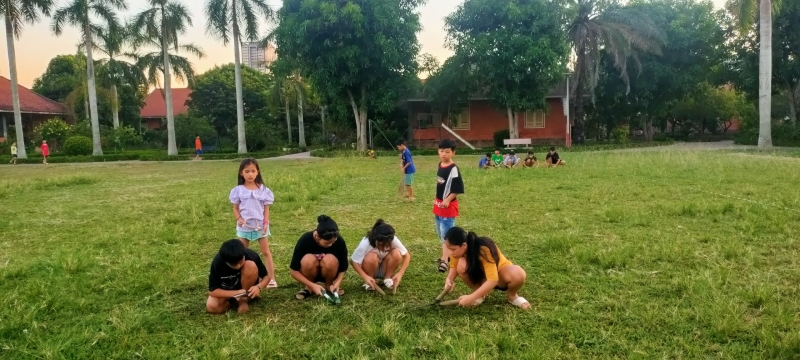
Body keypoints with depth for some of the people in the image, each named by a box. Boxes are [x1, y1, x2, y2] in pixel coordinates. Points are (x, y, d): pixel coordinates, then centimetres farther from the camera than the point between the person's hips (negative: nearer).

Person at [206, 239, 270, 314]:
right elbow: (212, 291, -24)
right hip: (227, 289, 0)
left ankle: (243, 300, -12)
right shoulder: (217, 263, -30)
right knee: (211, 306, -28)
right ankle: (234, 300, 1)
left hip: (247, 286, 0)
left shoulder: (251, 256, -28)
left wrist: (258, 287, -38)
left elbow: (266, 276, -16)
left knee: (250, 266, -32)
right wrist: (235, 293, -37)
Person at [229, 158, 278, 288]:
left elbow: (266, 208, -1)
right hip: (244, 226, 1)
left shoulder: (263, 189, -3)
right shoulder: (238, 190, -3)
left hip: (260, 225, 0)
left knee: (266, 252, 5)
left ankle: (272, 279, 9)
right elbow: (235, 208, 2)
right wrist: (239, 218, -16)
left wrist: (266, 223, -11)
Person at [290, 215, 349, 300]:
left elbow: (343, 268, -10)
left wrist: (337, 283, -28)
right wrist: (312, 285, -27)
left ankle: (329, 286, -4)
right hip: (311, 273, -1)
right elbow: (293, 270, -20)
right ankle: (308, 288, -7)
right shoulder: (305, 240, -27)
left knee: (330, 260, -33)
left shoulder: (339, 242, -24)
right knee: (308, 260, -34)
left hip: (328, 273, 1)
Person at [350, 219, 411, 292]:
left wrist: (400, 274, -29)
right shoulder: (365, 243, -31)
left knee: (396, 254, -27)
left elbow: (407, 255, -16)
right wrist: (365, 277, -36)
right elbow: (353, 261, -23)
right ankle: (369, 282, -8)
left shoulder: (394, 241, -26)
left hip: (386, 269, 2)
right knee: (371, 257, -34)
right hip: (371, 270, -1)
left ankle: (387, 279, -6)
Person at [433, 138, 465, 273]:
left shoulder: (453, 169, -19)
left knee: (446, 233, -7)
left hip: (449, 205, -9)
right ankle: (449, 254, 35)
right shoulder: (440, 165, 7)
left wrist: (448, 200, -23)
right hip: (438, 204, 9)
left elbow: (458, 189, -19)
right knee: (440, 232, 19)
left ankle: (444, 261, -5)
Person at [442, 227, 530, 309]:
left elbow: (493, 280, -41)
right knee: (462, 265, -30)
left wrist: (471, 297, -45)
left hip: (500, 272, -4)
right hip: (481, 276, 4)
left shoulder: (484, 250, -36)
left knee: (518, 274, -39)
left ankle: (512, 295, -4)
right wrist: (449, 280, -30)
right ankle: (480, 294, -4)